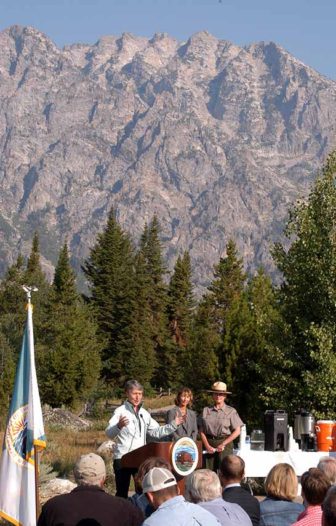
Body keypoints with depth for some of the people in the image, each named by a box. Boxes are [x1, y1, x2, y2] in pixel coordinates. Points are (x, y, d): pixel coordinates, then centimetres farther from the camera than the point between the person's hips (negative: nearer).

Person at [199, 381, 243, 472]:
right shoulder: (206, 411, 10)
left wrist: (223, 444, -7)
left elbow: (237, 431, 0)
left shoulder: (231, 411, 4)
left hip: (225, 444, -2)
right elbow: (202, 431, 10)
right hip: (209, 443, 2)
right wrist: (207, 445, -4)